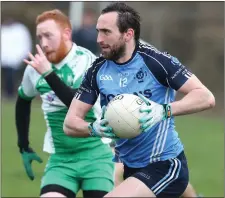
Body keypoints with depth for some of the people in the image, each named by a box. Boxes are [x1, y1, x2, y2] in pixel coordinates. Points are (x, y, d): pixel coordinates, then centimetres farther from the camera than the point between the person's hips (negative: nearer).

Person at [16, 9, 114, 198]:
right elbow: (23, 101, 22)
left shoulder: (87, 62, -12)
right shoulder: (35, 68, 2)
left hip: (95, 155, -3)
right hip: (60, 157, 3)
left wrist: (49, 74, -30)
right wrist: (24, 147, 21)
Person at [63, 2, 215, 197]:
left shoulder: (155, 61, -14)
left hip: (164, 166, -6)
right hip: (126, 166, 7)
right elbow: (70, 123, 1)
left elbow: (206, 97, -17)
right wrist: (95, 129, -21)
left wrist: (164, 111, -31)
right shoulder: (98, 70, 1)